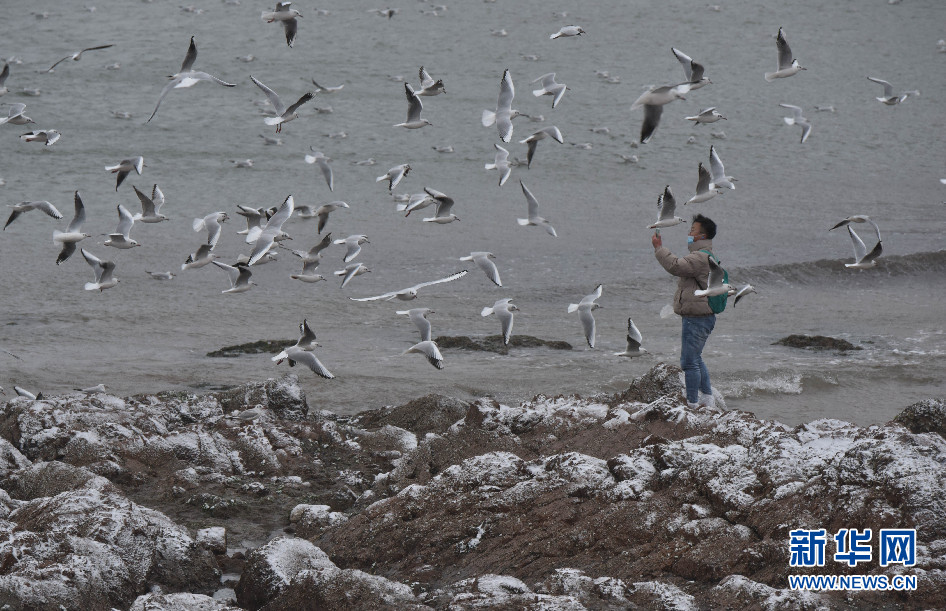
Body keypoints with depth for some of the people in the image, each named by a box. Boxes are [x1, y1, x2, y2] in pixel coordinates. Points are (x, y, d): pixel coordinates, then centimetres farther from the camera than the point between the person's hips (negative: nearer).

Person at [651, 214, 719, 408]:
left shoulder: (701, 258, -19)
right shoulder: (707, 257, 16)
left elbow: (675, 266, -29)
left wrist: (659, 248, -20)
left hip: (696, 318, -11)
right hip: (699, 317, 11)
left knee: (689, 361, -7)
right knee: (696, 359, 22)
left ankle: (692, 403, -4)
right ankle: (707, 399, 28)